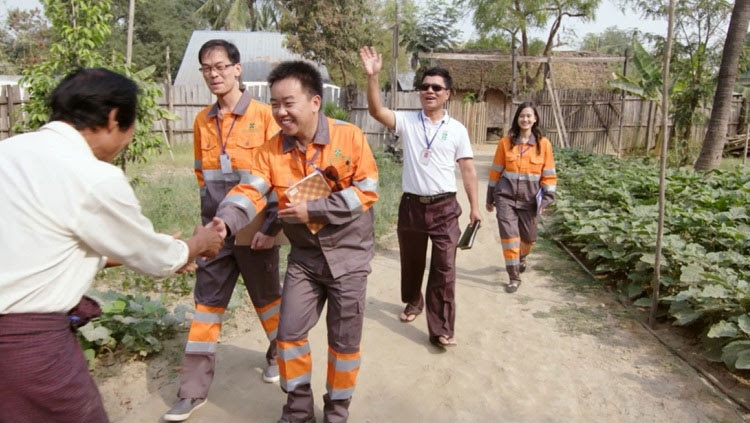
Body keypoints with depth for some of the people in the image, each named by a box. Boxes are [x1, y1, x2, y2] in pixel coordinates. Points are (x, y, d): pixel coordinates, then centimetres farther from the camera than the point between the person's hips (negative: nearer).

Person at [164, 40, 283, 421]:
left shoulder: (263, 115, -9)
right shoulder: (202, 122, 7)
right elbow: (202, 173, 16)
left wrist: (270, 225, -14)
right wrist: (210, 216, 12)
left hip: (254, 227, -4)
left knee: (266, 297, 13)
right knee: (207, 303, 6)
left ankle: (279, 353, 39)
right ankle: (193, 389, 16)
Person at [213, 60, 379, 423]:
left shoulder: (349, 137, -15)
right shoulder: (272, 150, -5)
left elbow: (366, 192, -16)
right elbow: (250, 191, -15)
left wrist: (312, 209, -22)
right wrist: (223, 223, -35)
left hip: (348, 253, -3)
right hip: (304, 254, 3)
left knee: (344, 339, 8)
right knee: (289, 333, 7)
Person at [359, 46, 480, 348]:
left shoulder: (457, 129, 1)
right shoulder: (406, 121, 1)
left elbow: (468, 169, 1)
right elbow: (376, 111, -15)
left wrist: (475, 207, -2)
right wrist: (372, 76, -27)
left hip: (444, 207, -1)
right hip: (412, 205, 1)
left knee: (444, 268, -3)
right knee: (411, 261, 18)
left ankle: (441, 329, 6)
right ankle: (413, 301, 45)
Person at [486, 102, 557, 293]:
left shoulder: (543, 144, -1)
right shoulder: (506, 142, -1)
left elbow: (548, 174, 2)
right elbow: (496, 171, 5)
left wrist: (546, 198, -6)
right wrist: (490, 197, 8)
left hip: (529, 198, 1)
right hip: (505, 195, -1)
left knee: (529, 236, 13)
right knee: (509, 235, -9)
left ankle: (521, 257, 48)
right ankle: (514, 277, 2)